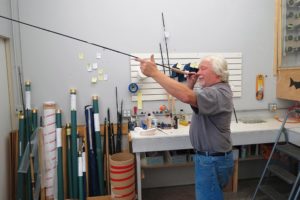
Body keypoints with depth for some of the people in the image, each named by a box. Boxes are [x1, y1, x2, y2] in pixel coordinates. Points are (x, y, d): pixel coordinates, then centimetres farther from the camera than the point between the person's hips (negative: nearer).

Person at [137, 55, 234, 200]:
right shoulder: (214, 90, 10)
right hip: (209, 158, 10)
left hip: (213, 161, -10)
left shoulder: (218, 93, -24)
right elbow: (191, 98, 18)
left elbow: (186, 97, -42)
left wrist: (154, 72, -40)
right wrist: (190, 85, -2)